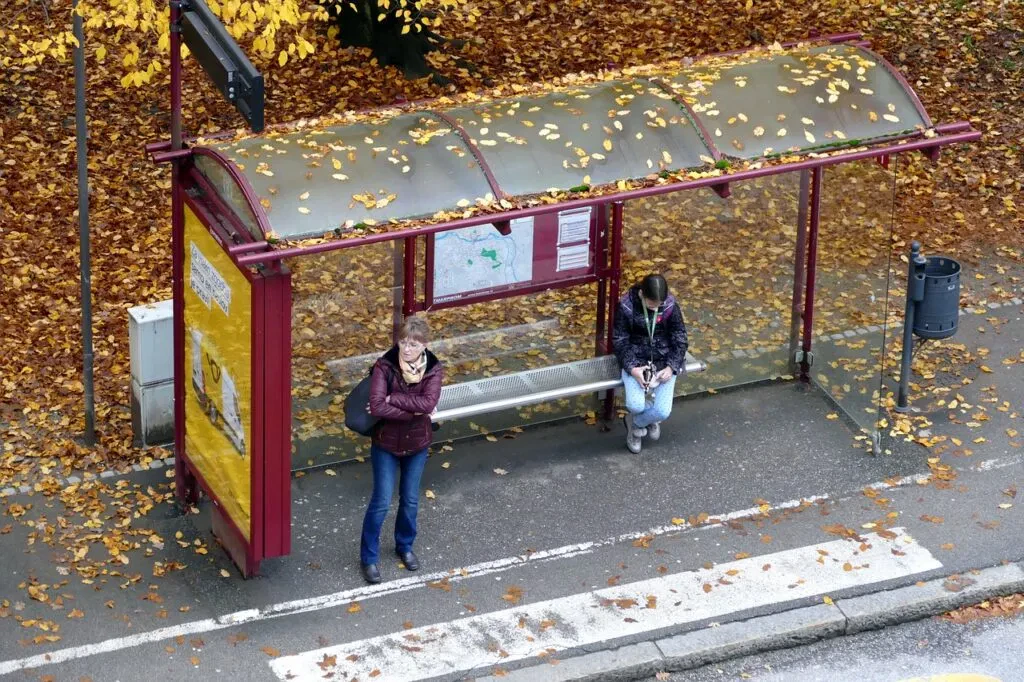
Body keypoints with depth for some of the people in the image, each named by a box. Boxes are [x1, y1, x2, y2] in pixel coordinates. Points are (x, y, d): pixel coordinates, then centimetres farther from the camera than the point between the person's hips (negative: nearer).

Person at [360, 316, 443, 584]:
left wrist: (391, 399, -31)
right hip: (387, 444, -2)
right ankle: (369, 557, 20)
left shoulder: (433, 369, -15)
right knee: (381, 502, 3)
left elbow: (428, 403, -30)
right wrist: (413, 411, -28)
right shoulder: (385, 366, -21)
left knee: (410, 500, 18)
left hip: (417, 444, 2)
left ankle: (405, 546, 42)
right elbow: (376, 406, -32)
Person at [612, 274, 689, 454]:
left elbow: (680, 340, -2)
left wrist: (671, 368, -16)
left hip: (663, 363, 1)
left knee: (663, 412, -18)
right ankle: (650, 419, 14)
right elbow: (620, 341, -7)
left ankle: (636, 423, 17)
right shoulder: (626, 307, -14)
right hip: (636, 362, -1)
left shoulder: (670, 306, -10)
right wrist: (632, 368, -21)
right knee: (636, 405, -26)